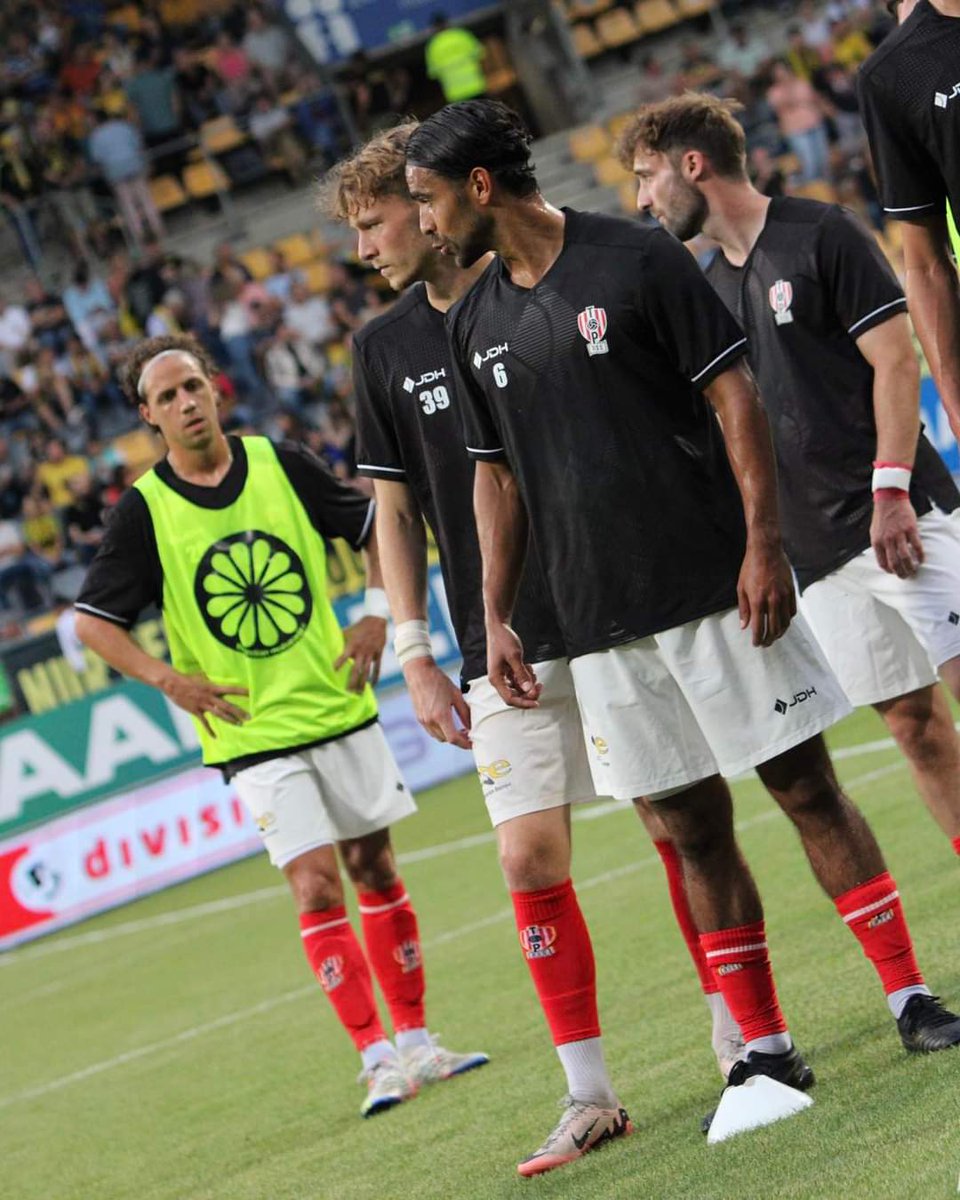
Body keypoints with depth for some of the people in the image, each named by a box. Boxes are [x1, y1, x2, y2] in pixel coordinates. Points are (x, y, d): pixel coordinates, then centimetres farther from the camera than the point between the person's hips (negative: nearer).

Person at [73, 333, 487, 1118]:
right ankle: (378, 1061, -8)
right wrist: (171, 681, -12)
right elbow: (92, 620, -2)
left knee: (375, 870, 9)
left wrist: (378, 615, 1)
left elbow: (373, 525, 13)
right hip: (253, 734, -3)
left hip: (340, 706, 3)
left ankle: (415, 1043, 19)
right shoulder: (146, 510, -6)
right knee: (317, 887, -11)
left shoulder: (280, 465, 1)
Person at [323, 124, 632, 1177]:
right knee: (530, 858, -4)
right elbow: (395, 508, 12)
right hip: (503, 648, 3)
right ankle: (589, 1093, 3)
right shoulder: (385, 349, 8)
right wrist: (416, 657, 7)